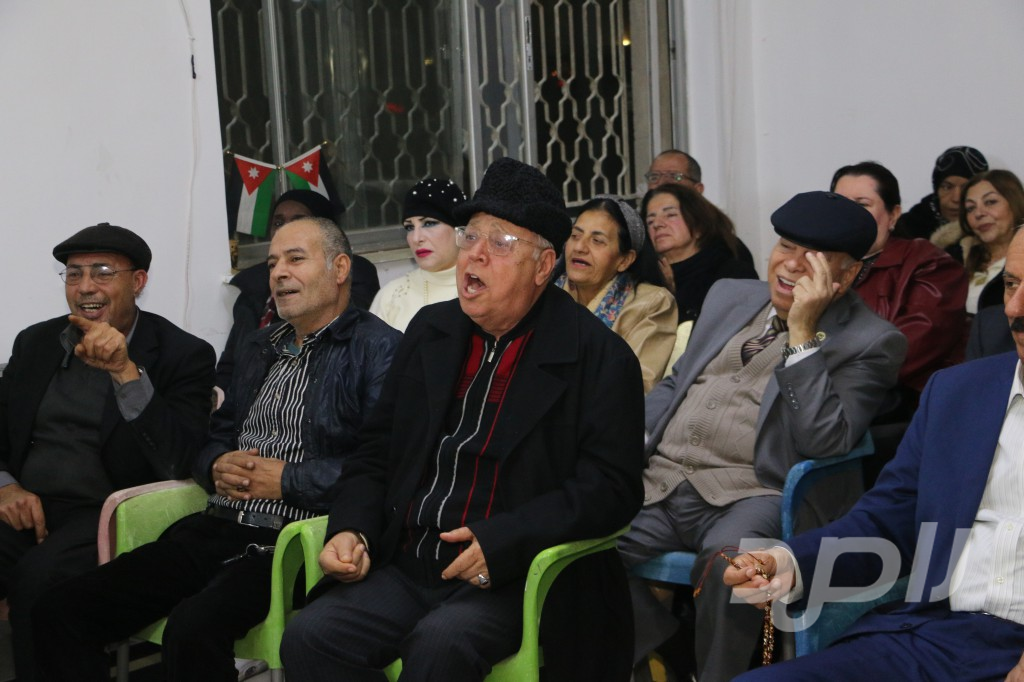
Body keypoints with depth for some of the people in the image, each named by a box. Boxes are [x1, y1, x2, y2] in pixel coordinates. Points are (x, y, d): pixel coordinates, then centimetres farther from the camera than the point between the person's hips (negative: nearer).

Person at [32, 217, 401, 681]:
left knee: (194, 627, -35)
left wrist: (287, 479, -13)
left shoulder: (379, 348, -3)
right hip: (218, 529, 8)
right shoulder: (259, 348, 24)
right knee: (61, 609, -9)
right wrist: (216, 467, 3)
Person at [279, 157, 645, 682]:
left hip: (515, 581, -5)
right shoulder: (430, 331, 15)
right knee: (308, 638, -19)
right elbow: (376, 451, 18)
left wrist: (502, 543, -21)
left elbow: (611, 487, -11)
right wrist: (351, 530, -1)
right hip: (406, 572, 5)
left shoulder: (599, 357, -3)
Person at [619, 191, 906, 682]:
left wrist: (802, 333, -13)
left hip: (751, 497, -5)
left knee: (725, 557, -38)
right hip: (657, 482, 6)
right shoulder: (730, 297, 21)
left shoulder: (870, 342, 1)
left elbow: (825, 443, -12)